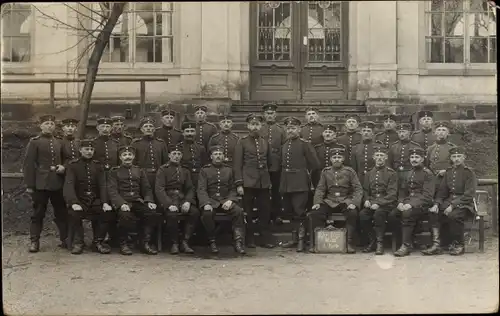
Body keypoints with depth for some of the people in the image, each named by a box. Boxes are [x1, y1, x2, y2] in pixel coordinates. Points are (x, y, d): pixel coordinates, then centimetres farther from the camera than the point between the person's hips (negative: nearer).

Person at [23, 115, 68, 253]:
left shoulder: (59, 143, 13)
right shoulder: (35, 142, -1)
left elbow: (64, 160, 23)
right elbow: (28, 164, -5)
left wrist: (63, 167, -1)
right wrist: (29, 184, -9)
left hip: (58, 184, 4)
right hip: (41, 184, -4)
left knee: (62, 212, 6)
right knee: (38, 213, 2)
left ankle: (65, 239, 15)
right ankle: (34, 241, 9)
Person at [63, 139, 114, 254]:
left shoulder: (98, 165, 11)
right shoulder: (72, 165, 1)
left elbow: (103, 185, 2)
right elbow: (69, 185, -11)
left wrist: (105, 203, -16)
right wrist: (74, 203, -29)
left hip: (95, 201, 3)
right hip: (79, 201, -3)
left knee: (109, 212, -23)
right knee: (74, 213, -34)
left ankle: (97, 242, -6)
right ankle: (77, 242, -13)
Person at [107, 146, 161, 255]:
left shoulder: (139, 171, 22)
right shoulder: (114, 172, 11)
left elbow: (147, 189, 16)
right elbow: (112, 191, -2)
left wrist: (149, 201, -6)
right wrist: (121, 203, -21)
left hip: (138, 201, 3)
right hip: (122, 203, -3)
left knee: (153, 213, -26)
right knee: (126, 216, -37)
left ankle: (145, 243, -10)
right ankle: (123, 244, -14)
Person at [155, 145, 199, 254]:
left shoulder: (185, 171, 18)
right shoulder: (162, 170, 4)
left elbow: (190, 188, 13)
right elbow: (159, 189, -7)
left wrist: (187, 201, -10)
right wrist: (169, 204, -21)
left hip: (182, 198, 4)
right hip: (168, 199, -4)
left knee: (195, 212, -24)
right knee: (172, 214, -35)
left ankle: (185, 242, -15)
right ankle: (174, 243, -16)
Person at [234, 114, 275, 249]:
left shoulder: (265, 143, 13)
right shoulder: (242, 142, 0)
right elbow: (237, 165, -4)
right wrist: (239, 184, -10)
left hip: (264, 182, 3)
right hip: (248, 182, -3)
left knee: (265, 212, 3)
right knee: (248, 212, 1)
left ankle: (266, 239, 11)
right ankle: (249, 240, 10)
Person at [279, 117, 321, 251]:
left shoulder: (305, 144, -7)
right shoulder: (285, 145, 13)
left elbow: (315, 164, -5)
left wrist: (305, 173, 5)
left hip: (300, 184, -6)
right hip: (286, 184, 7)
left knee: (299, 211, -8)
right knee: (290, 212, 11)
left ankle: (301, 240, 0)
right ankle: (295, 238, 21)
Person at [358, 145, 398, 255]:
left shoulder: (391, 173, 1)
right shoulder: (369, 174, 16)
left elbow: (392, 194, -8)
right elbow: (365, 191, 20)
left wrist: (378, 203, -21)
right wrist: (366, 200, -4)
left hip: (386, 204, -4)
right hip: (371, 204, 4)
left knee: (378, 214, -36)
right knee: (362, 214, -27)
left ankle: (380, 243, -22)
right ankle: (372, 241, -11)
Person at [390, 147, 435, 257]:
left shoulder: (427, 174, -1)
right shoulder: (408, 174, 20)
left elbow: (427, 195, -10)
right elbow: (403, 190, 21)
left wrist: (412, 204, -21)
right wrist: (400, 202, -2)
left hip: (421, 203, -6)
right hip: (407, 202, 6)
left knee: (407, 214, -34)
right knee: (392, 215, -19)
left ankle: (406, 246, -27)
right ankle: (408, 241, -10)